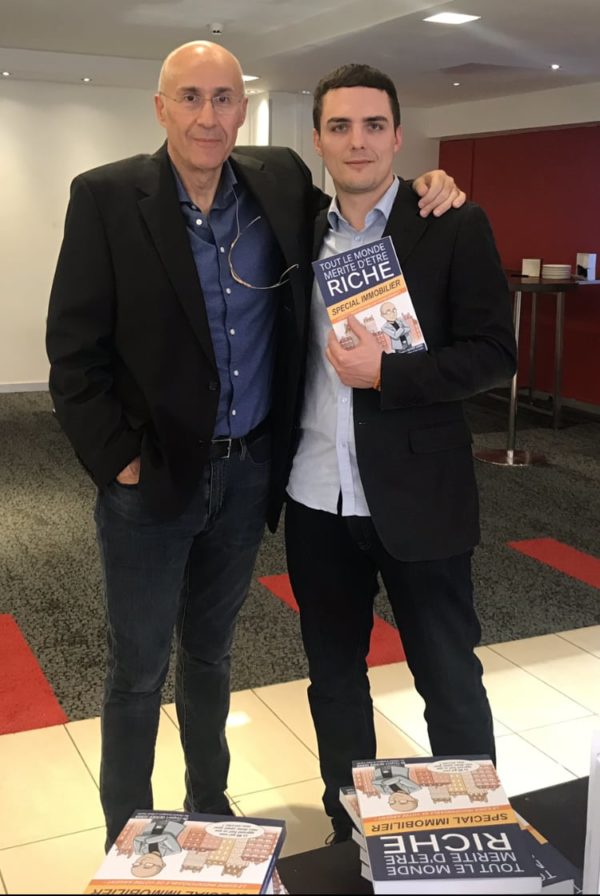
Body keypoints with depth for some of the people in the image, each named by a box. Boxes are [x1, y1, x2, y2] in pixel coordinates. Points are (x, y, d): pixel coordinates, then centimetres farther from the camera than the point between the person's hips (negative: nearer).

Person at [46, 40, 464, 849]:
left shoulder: (281, 181, 0)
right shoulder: (107, 197, -11)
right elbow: (74, 349, -10)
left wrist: (422, 197, -2)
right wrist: (118, 460, -13)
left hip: (249, 470, 4)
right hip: (151, 477, -3)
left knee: (210, 654, 21)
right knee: (137, 671, 9)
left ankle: (210, 811, 40)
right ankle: (127, 842, 30)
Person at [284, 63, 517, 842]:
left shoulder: (455, 226, -5)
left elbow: (494, 353, -9)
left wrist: (385, 373, -20)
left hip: (417, 499, -4)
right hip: (316, 501, 4)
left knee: (450, 681, 9)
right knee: (333, 676, 17)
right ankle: (349, 828, 37)